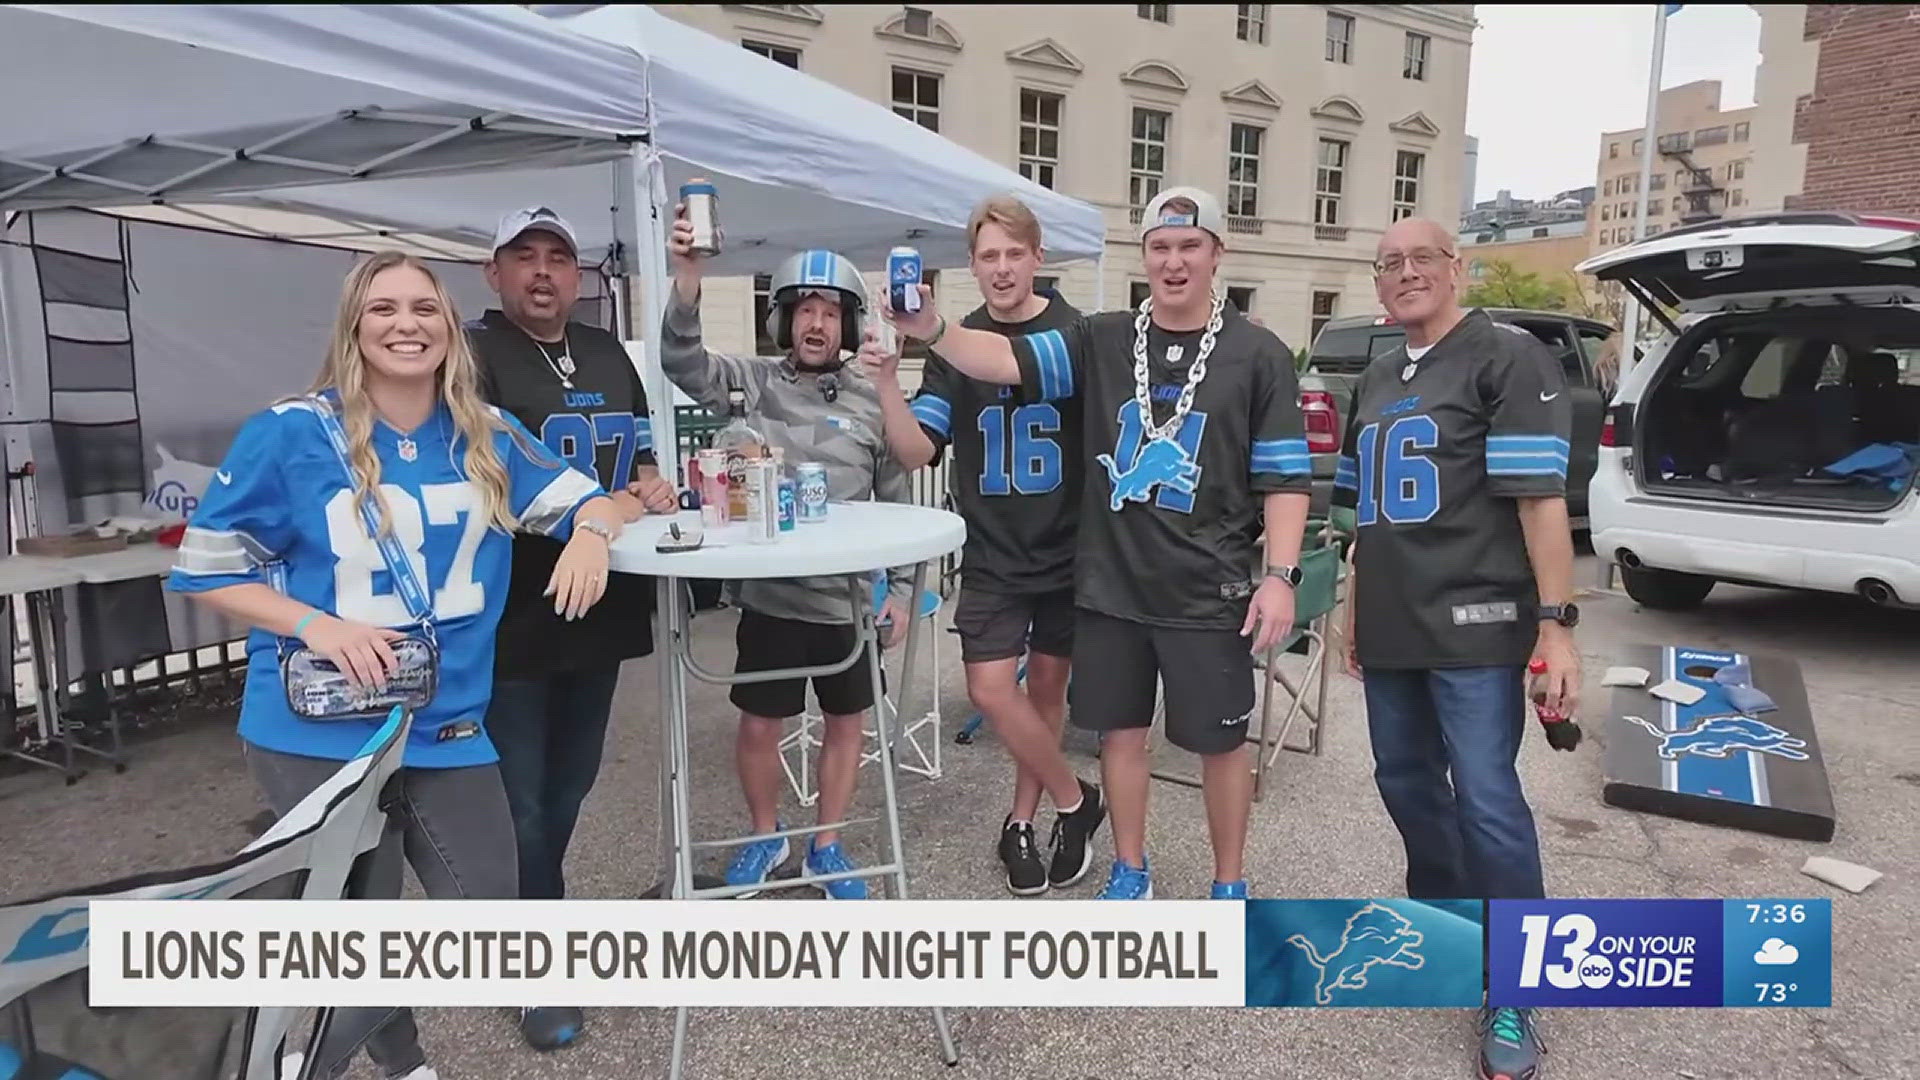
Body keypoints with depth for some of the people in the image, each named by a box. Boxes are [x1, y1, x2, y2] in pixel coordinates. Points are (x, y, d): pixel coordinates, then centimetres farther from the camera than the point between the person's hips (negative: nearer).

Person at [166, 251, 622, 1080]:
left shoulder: (487, 436, 3)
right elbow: (205, 567, -2)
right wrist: (315, 624, -18)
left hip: (449, 724, 5)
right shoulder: (290, 434, -9)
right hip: (321, 730, -4)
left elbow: (585, 499, 10)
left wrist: (591, 532, -15)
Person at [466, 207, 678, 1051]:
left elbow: (638, 449, 20)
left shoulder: (608, 355, 13)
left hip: (600, 604, 7)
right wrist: (592, 509, -23)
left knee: (571, 781, 20)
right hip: (514, 615, -7)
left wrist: (650, 480, -3)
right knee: (520, 800, 4)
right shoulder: (474, 355, -8)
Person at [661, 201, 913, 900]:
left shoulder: (872, 402, 1)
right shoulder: (753, 382, -2)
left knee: (846, 723, 12)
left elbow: (897, 503, 5)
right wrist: (687, 282, -34)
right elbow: (682, 364, -19)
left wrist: (900, 589, 3)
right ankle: (766, 837, 35)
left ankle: (826, 846, 32)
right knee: (759, 725, 9)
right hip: (771, 595, -1)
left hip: (849, 598, 1)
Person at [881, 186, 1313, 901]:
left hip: (1208, 592, -2)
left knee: (1219, 740, 10)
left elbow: (1285, 477, -3)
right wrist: (933, 331, -26)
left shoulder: (1258, 355, -2)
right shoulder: (1102, 340, 3)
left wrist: (1280, 576, -11)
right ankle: (1129, 872, 34)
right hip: (1111, 585, 2)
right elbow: (1008, 361, -9)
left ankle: (1229, 884, 31)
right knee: (1120, 731, 14)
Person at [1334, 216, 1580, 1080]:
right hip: (1391, 630, 7)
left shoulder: (1508, 359, -5)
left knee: (1486, 800, -6)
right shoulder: (1376, 380, 16)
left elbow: (1540, 498, -13)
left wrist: (1555, 623, -18)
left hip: (1475, 626, -7)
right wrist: (1355, 612, 20)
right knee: (1405, 782, 15)